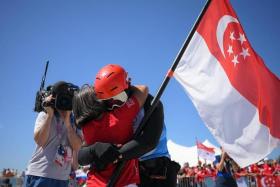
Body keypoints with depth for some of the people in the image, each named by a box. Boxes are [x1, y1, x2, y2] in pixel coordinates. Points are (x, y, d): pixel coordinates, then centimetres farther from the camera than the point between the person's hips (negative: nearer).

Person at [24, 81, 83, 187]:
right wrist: (49, 114, -15)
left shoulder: (75, 121, 6)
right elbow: (39, 141, -16)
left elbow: (77, 147, -6)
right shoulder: (44, 115, -2)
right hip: (40, 175, -4)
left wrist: (68, 123, -14)